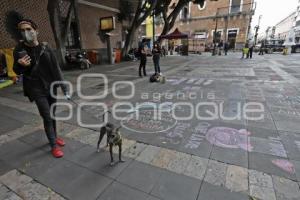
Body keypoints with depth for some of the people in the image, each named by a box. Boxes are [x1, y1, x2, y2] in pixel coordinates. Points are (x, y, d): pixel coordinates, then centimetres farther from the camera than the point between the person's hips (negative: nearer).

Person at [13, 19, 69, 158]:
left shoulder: (45, 48, -2)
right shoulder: (19, 50, -6)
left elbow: (55, 68, -2)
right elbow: (17, 71, 4)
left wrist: (63, 87, -5)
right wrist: (21, 65, -21)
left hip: (51, 86, 3)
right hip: (36, 89, -2)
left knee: (52, 115, 15)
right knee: (47, 117, -4)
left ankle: (54, 137, 36)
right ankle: (53, 145, 12)